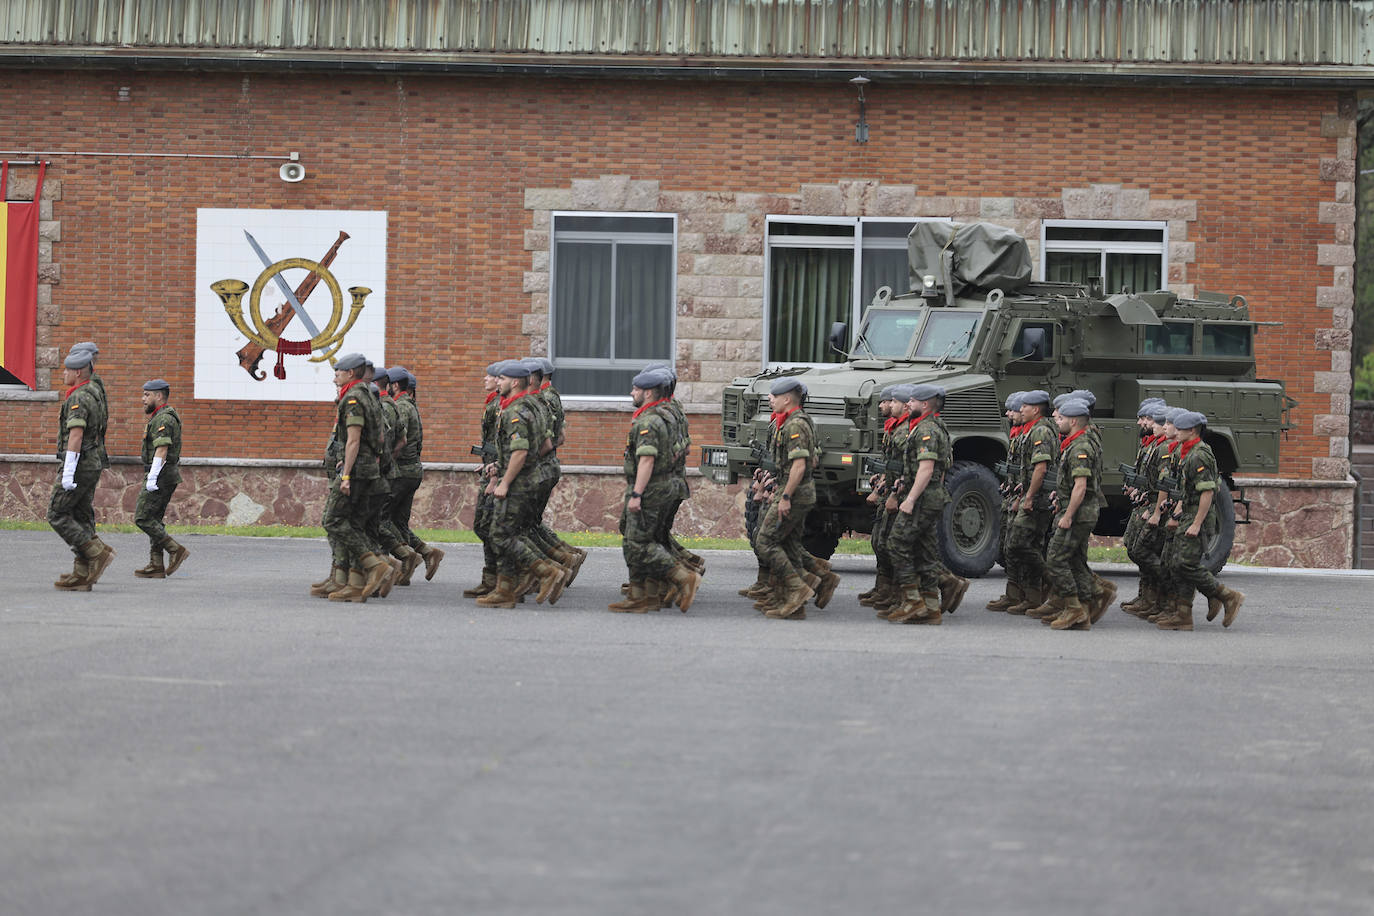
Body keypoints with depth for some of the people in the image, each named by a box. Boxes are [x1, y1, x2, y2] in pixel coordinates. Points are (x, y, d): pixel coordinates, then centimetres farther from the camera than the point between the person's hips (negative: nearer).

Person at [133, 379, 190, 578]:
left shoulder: (163, 419, -15)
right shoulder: (163, 417, 18)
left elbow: (162, 449, -24)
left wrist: (152, 478, -26)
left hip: (161, 475, -10)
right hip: (168, 476, 10)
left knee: (142, 519, -9)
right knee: (154, 520, 10)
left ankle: (176, 551, -9)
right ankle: (156, 566, 8)